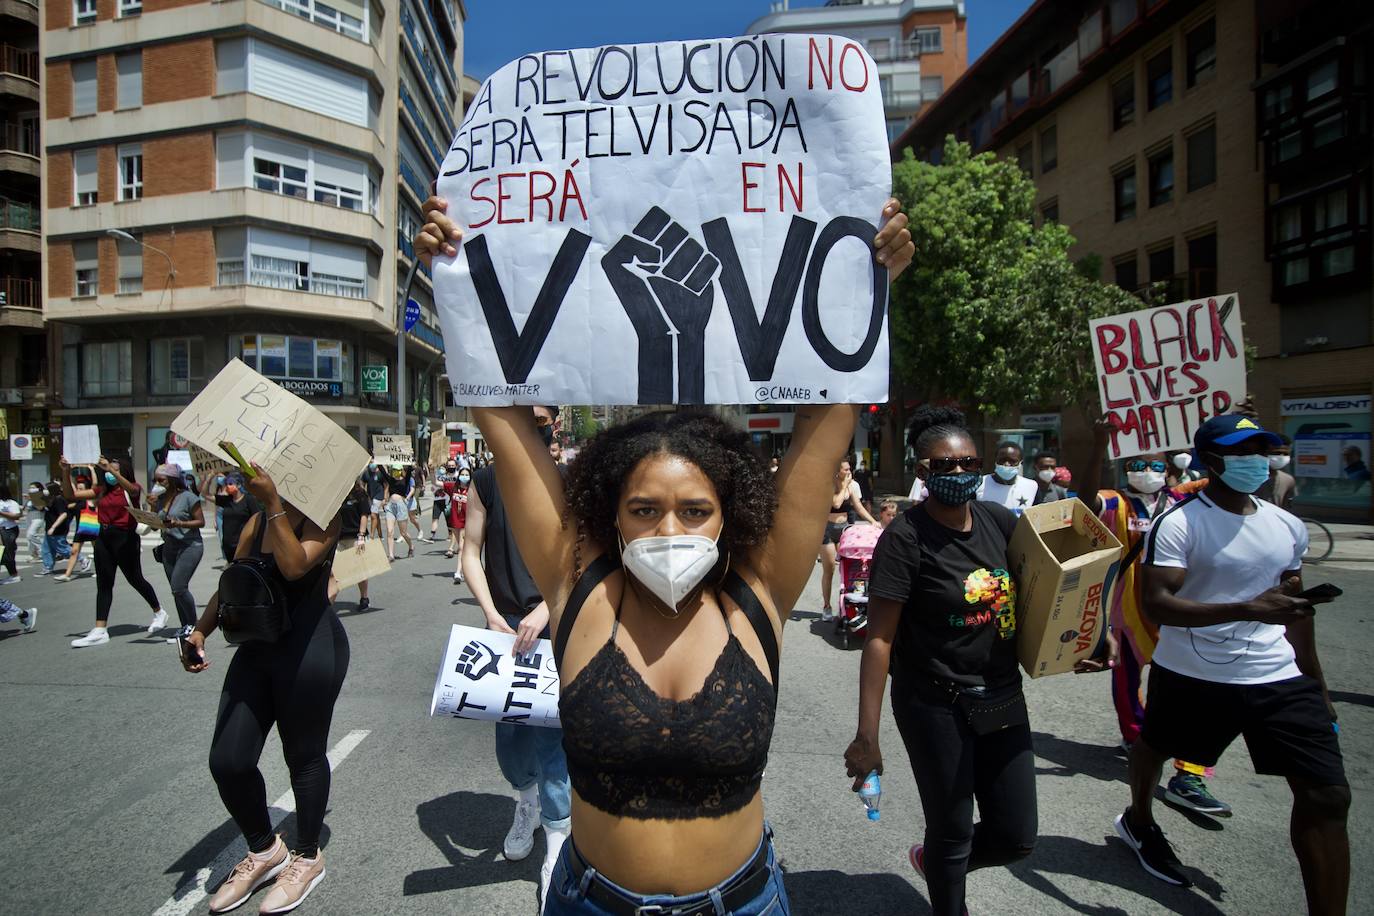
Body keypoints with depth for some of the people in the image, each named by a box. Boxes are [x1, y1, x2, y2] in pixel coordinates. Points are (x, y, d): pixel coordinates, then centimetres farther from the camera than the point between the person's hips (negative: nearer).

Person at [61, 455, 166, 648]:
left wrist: (111, 470, -39)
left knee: (135, 579, 7)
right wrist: (66, 472, -6)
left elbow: (130, 489, -29)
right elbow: (70, 495, 8)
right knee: (103, 584, 4)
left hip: (125, 538, -5)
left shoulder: (133, 489, -4)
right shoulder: (102, 491, 10)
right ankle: (100, 630, 5)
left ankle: (159, 613, 27)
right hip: (103, 537, 6)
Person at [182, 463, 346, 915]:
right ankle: (264, 850, 34)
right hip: (257, 648, 7)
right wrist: (201, 630, 1)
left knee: (304, 757, 8)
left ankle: (307, 857, 32)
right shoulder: (256, 522, 11)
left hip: (310, 649, -7)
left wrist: (273, 503, -25)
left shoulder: (322, 516, -8)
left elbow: (295, 566, -25)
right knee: (227, 762, 7)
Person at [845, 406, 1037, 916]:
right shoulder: (906, 538, -18)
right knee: (952, 832, 13)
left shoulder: (1001, 521, -1)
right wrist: (867, 734, -21)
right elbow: (879, 638, -19)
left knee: (1016, 837, 16)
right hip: (936, 706, -5)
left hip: (1002, 698, 6)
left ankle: (933, 859, 45)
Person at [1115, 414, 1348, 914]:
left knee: (1327, 796, -2)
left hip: (1280, 677, 5)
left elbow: (1294, 608, 15)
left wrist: (1317, 682, 18)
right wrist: (1248, 609, -33)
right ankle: (1139, 821, 50)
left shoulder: (1288, 526, 4)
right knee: (1154, 747, 19)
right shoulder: (1178, 524, -17)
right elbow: (1157, 604, -24)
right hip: (1193, 675, -4)